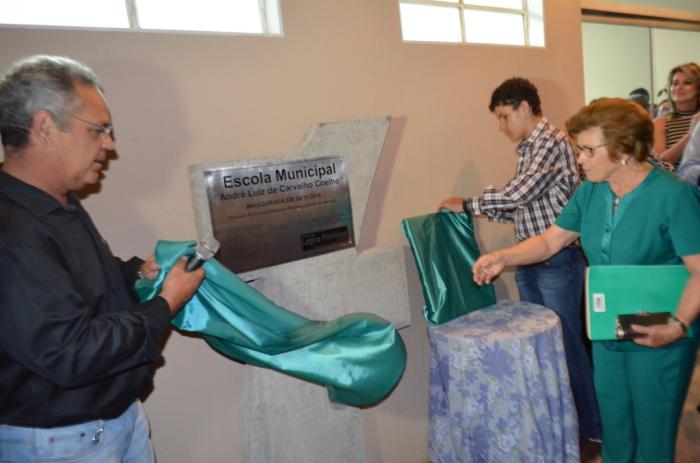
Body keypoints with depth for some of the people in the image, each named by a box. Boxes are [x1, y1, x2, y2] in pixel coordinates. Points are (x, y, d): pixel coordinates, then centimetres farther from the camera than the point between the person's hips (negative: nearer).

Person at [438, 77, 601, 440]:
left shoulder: (554, 141, -13)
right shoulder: (527, 149, 14)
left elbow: (517, 194, -24)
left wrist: (467, 204, -13)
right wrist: (482, 212, 5)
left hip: (558, 261, -9)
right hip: (529, 262, 9)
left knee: (568, 345, 2)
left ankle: (592, 427, 22)